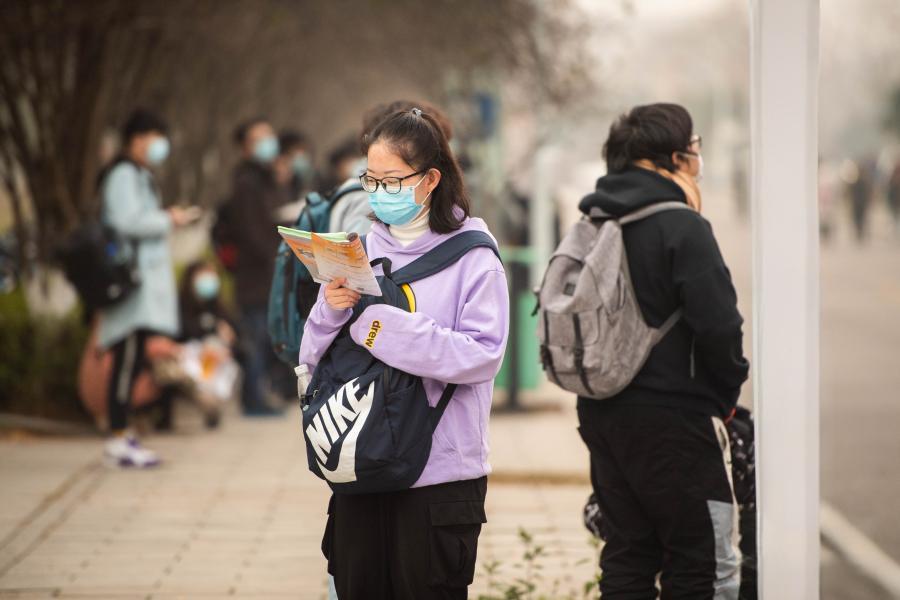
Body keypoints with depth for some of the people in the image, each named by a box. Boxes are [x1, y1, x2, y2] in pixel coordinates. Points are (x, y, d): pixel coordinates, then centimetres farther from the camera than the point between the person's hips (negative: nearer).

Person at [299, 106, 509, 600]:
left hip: (439, 473, -4)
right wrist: (331, 311, -13)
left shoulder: (472, 257, -6)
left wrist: (384, 325, -21)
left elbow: (483, 355, -17)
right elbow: (313, 356, 8)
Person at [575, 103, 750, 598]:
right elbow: (719, 324, -18)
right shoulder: (682, 227, -14)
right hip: (673, 418, -8)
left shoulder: (591, 224, 8)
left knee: (627, 557, 15)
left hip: (601, 414, 8)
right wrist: (726, 394, -4)